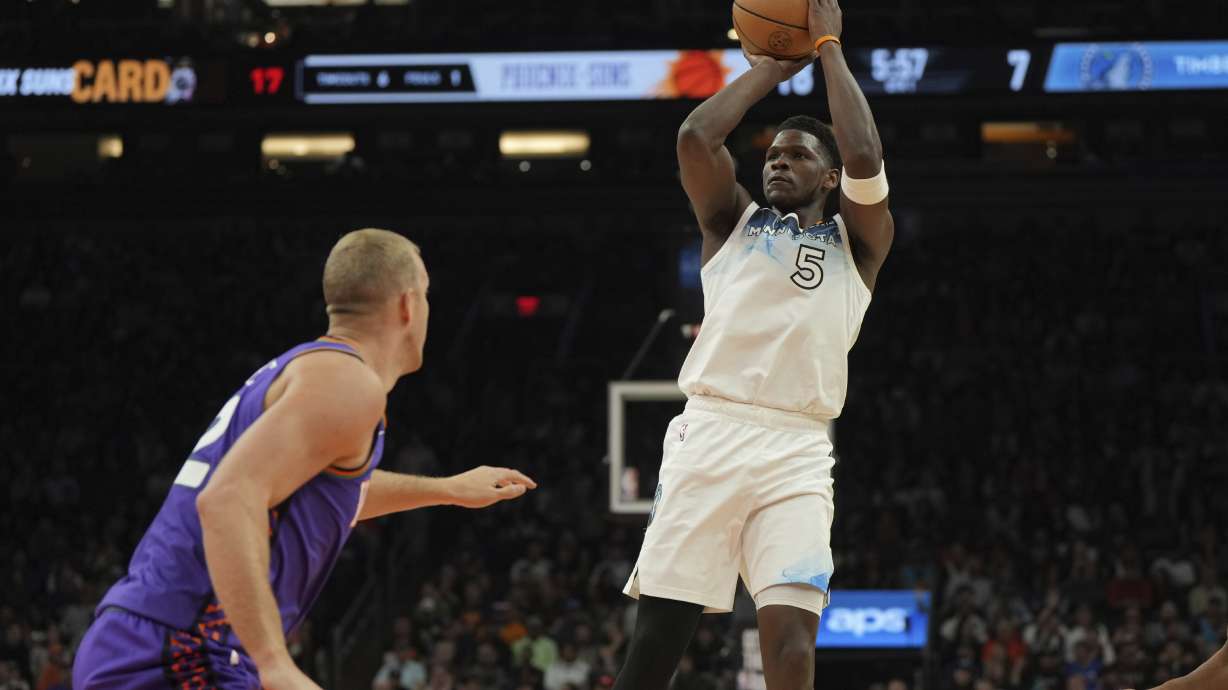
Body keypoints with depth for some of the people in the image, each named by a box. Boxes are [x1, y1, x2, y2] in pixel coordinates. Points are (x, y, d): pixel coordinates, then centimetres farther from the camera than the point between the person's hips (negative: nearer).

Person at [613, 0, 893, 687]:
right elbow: (695, 136, 2)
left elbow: (865, 159, -4)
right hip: (709, 432, 1)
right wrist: (773, 66, 13)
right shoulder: (734, 220, 20)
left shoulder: (857, 241, 16)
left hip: (797, 452, -1)